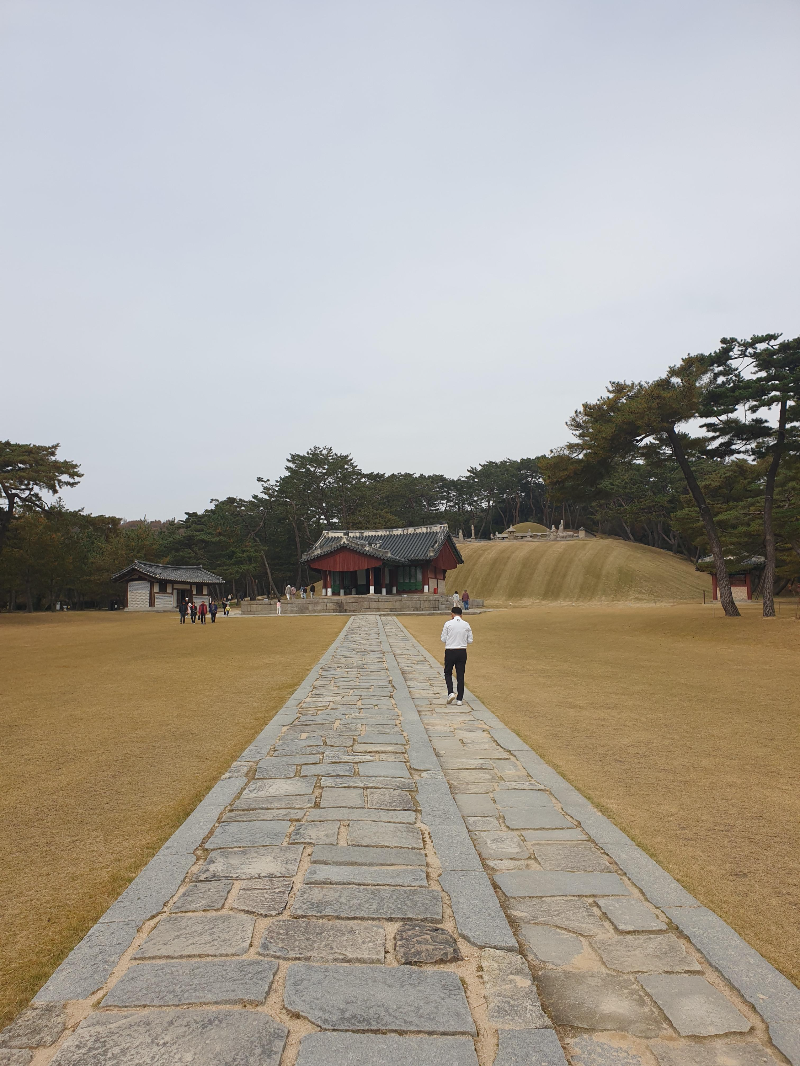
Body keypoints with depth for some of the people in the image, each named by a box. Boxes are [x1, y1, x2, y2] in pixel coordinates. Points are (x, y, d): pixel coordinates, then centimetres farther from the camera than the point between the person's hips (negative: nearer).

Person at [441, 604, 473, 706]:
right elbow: (470, 641, 6)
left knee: (448, 673, 14)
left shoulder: (448, 624, -7)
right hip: (462, 652, 2)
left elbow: (443, 639, -2)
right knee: (460, 676, 9)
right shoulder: (466, 625, 1)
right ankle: (459, 699, 10)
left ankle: (450, 693, -5)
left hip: (450, 652, -2)